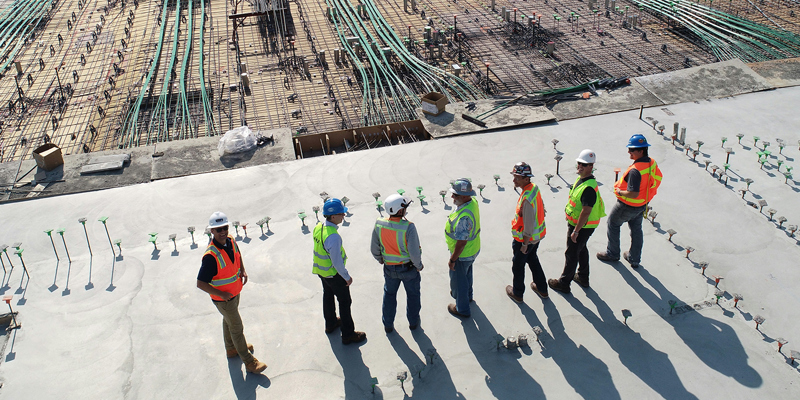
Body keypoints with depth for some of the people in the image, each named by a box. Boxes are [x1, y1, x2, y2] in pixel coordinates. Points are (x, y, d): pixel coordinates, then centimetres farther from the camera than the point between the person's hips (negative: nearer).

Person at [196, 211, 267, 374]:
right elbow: (200, 283, -31)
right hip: (223, 298, -7)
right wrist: (221, 294, -26)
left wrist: (243, 270, 2)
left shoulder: (231, 241, -11)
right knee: (237, 327, 5)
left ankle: (231, 348, 51)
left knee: (229, 321, 28)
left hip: (235, 292, 8)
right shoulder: (211, 255, -35)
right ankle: (248, 361, 20)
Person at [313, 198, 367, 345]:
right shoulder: (333, 237, -36)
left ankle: (330, 324, 49)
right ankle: (348, 335, 21)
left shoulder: (318, 228, -8)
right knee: (345, 302, 8)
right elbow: (337, 262, -29)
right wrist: (347, 277, -15)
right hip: (334, 274, -8)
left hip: (321, 271, 8)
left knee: (328, 296, 27)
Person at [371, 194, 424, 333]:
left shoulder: (379, 225, -16)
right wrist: (419, 265, -6)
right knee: (412, 295, 23)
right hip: (409, 268, -3)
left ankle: (388, 324, 39)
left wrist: (381, 259, 15)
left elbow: (374, 249, -5)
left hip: (389, 269, 3)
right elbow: (414, 252, -26)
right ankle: (413, 321, 42)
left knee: (389, 295, 25)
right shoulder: (408, 227, -30)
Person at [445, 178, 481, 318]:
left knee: (458, 280, 15)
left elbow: (461, 243, -32)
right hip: (473, 250, 9)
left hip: (462, 254, -9)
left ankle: (462, 309, 36)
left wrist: (452, 260, -19)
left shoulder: (464, 217, -40)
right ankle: (467, 294, 58)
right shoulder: (473, 202, -12)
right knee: (467, 274, 32)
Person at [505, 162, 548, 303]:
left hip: (525, 238, -9)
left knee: (518, 265, 13)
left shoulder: (527, 199, -34)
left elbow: (528, 224, -29)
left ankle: (517, 293, 33)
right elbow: (541, 208, 10)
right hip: (537, 235, 9)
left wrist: (525, 244, -19)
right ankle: (542, 289, 43)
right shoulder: (534, 187, -5)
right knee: (533, 260, 28)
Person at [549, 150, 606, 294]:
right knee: (581, 249, 25)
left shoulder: (589, 187, -31)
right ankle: (583, 277, 43)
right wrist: (569, 216, 22)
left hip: (582, 226, -10)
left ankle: (564, 283, 19)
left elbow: (586, 212, -30)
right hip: (575, 222, 10)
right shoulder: (581, 178, 1)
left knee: (571, 254, 4)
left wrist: (575, 231, -26)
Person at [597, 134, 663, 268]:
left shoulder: (635, 170, -35)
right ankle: (635, 259, 36)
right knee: (636, 229, 23)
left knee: (613, 223, 17)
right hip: (643, 205, 8)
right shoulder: (652, 163, -8)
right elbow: (658, 180, 9)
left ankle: (612, 254, 32)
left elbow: (633, 194, -36)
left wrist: (619, 192, -19)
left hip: (628, 206, -8)